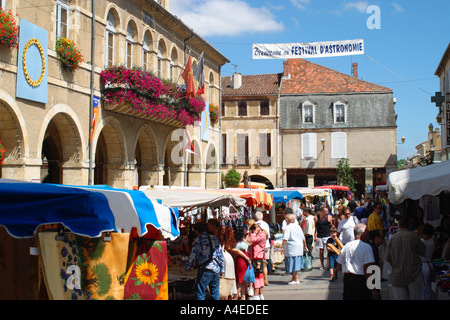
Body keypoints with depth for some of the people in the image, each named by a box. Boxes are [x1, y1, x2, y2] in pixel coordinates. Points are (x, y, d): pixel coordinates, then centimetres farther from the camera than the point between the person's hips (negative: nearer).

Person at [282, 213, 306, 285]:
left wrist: (282, 246, -17)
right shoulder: (298, 226, 11)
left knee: (293, 263, -2)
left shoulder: (288, 228, -10)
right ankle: (293, 278, 23)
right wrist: (304, 244, 30)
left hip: (291, 248, -7)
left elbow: (285, 239, -19)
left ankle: (296, 279, 0)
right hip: (299, 247, 7)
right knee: (296, 263, 15)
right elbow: (303, 238, 17)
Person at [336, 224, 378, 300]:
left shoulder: (346, 246, 9)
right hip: (360, 281, -6)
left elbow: (340, 266, 12)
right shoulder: (366, 247, -10)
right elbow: (367, 270, -15)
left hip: (347, 279, 6)